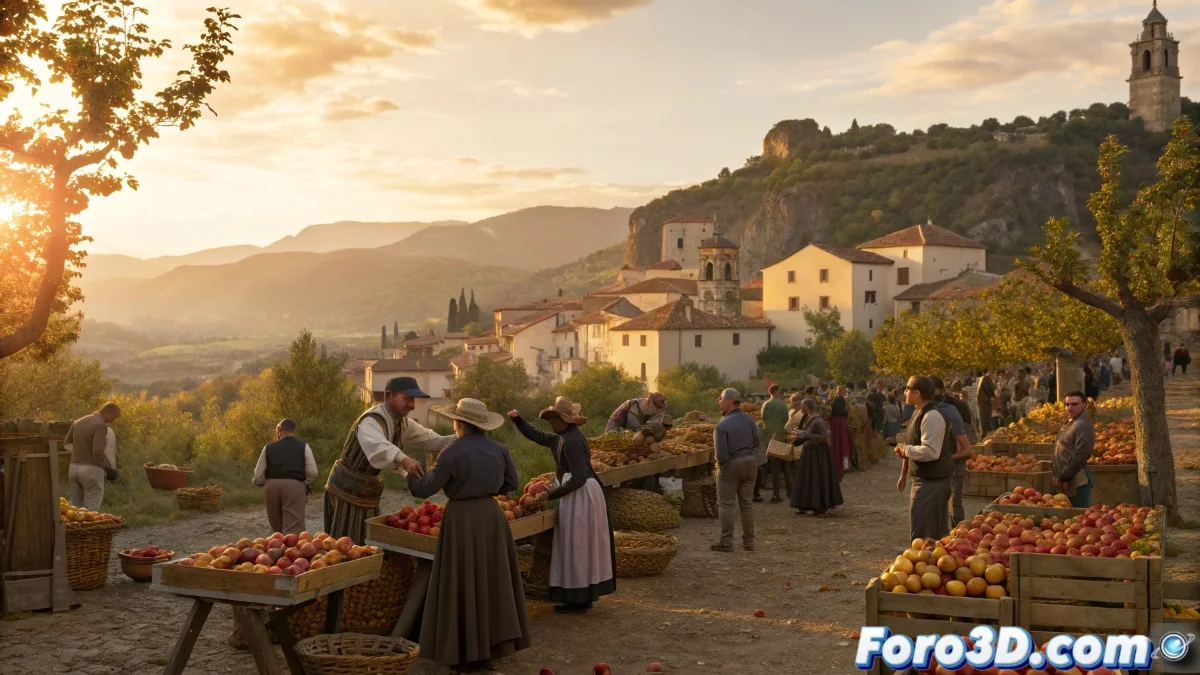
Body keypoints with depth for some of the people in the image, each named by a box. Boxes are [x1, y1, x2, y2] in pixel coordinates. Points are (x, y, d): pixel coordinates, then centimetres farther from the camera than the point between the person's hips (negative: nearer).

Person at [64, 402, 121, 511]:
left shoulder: (78, 422, 10)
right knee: (91, 513, -2)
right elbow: (97, 452, -25)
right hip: (92, 471, -7)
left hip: (74, 469, 7)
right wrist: (107, 468, -10)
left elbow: (66, 443, 23)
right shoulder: (100, 425, -16)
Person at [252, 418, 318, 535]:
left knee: (278, 529, 20)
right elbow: (312, 473, -2)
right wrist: (304, 484, 17)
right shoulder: (303, 446, 9)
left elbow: (258, 478, 9)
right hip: (294, 487, -2)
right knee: (293, 530, -5)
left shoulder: (269, 448, 12)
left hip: (271, 487, 2)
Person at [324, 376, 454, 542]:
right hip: (347, 491, -9)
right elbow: (376, 445, -47)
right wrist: (402, 459, -66)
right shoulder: (372, 421, -25)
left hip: (368, 492, 9)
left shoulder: (402, 422, 6)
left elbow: (428, 439, 8)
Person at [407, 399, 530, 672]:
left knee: (463, 585, 3)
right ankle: (491, 646, 24)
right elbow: (512, 484, 12)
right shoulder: (498, 449, 3)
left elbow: (425, 489, -12)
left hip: (462, 519, -5)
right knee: (491, 581, 15)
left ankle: (466, 654, 9)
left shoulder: (453, 452, -14)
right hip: (491, 515, 6)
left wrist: (410, 476, 7)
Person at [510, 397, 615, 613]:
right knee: (580, 548, 15)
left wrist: (551, 494, -18)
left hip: (580, 497, -10)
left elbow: (578, 478, -25)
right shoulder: (565, 437, 10)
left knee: (576, 548, -2)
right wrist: (518, 420, 8)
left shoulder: (570, 442, -21)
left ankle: (578, 600, 6)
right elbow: (537, 436, 21)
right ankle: (583, 595, 23)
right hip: (580, 496, 10)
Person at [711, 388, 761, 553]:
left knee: (725, 504, 2)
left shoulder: (721, 426, -17)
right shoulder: (748, 419, 0)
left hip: (731, 465, -6)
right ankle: (749, 541, 15)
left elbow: (721, 455, -18)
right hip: (750, 462, 6)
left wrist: (720, 464, 2)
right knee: (747, 503, 13)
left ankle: (726, 543, -1)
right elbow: (758, 441, 8)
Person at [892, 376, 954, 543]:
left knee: (921, 535, -7)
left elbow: (931, 451, -28)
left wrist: (907, 450, -14)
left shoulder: (931, 417, -21)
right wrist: (906, 449, 7)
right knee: (938, 533, 19)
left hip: (930, 483, -11)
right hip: (930, 480, 11)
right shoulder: (921, 413, 13)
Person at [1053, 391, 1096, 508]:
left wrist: (1063, 478, -18)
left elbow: (1079, 456, -21)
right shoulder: (1069, 423, 15)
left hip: (1078, 482, -10)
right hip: (1067, 481, 10)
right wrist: (1059, 477, 17)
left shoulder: (1083, 425, -15)